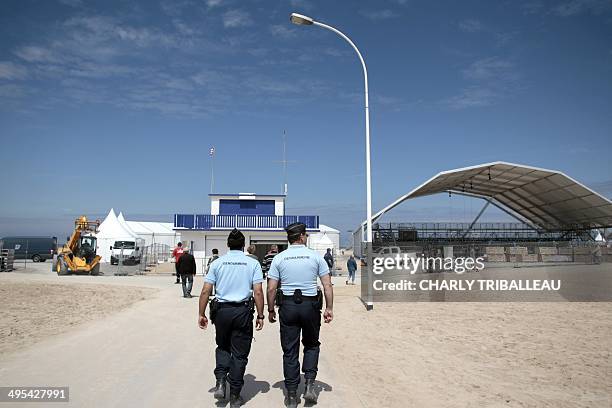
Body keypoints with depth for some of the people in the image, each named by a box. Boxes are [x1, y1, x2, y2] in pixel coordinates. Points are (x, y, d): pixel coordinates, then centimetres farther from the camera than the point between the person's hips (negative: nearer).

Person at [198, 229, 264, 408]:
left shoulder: (217, 263, 2)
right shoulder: (253, 263, -1)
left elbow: (205, 291, -1)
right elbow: (258, 292, -7)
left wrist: (202, 314, 7)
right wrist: (260, 315, 0)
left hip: (222, 310, 1)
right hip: (243, 312, -1)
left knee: (223, 347, 24)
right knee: (239, 353, 9)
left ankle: (220, 382, 9)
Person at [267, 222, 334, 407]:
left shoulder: (279, 258, 1)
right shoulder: (315, 256, -1)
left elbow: (271, 289, -2)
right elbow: (327, 285, -5)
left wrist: (270, 310, 8)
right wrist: (329, 308, 2)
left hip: (288, 306, 1)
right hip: (310, 305, 0)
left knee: (290, 351, 10)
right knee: (311, 345, 21)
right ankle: (309, 385, 10)